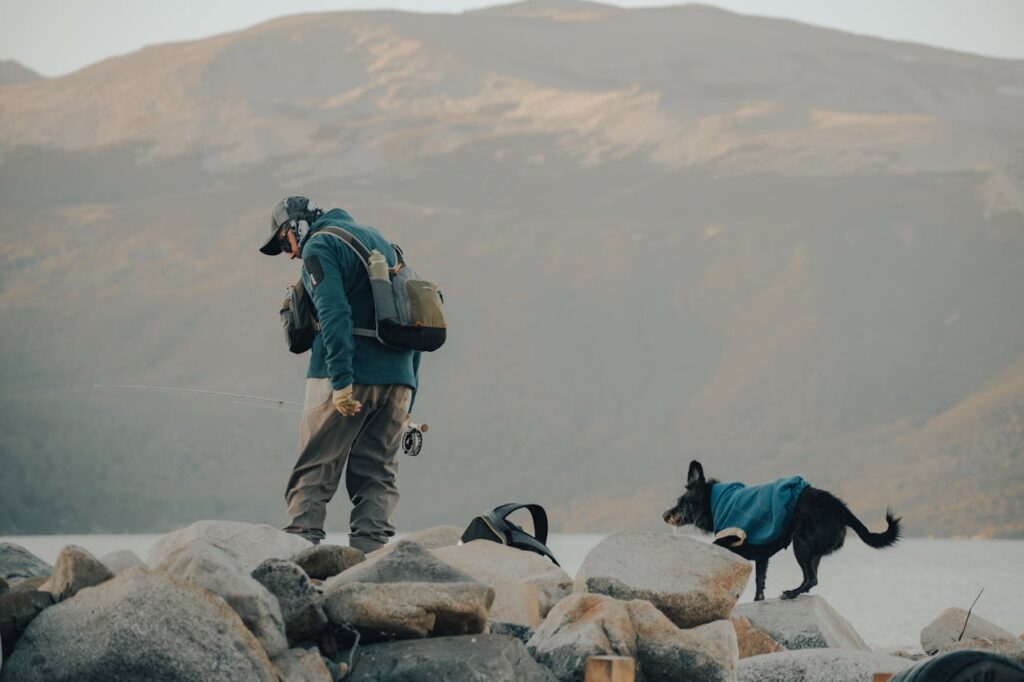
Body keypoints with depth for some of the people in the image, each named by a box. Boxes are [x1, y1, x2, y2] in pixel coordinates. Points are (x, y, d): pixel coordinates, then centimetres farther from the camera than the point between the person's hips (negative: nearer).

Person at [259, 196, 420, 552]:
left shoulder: (318, 246, -1)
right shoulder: (380, 241, 23)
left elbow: (334, 313, -17)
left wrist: (340, 380, -22)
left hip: (350, 377, -7)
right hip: (399, 379, 7)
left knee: (313, 472, -3)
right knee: (379, 474, 8)